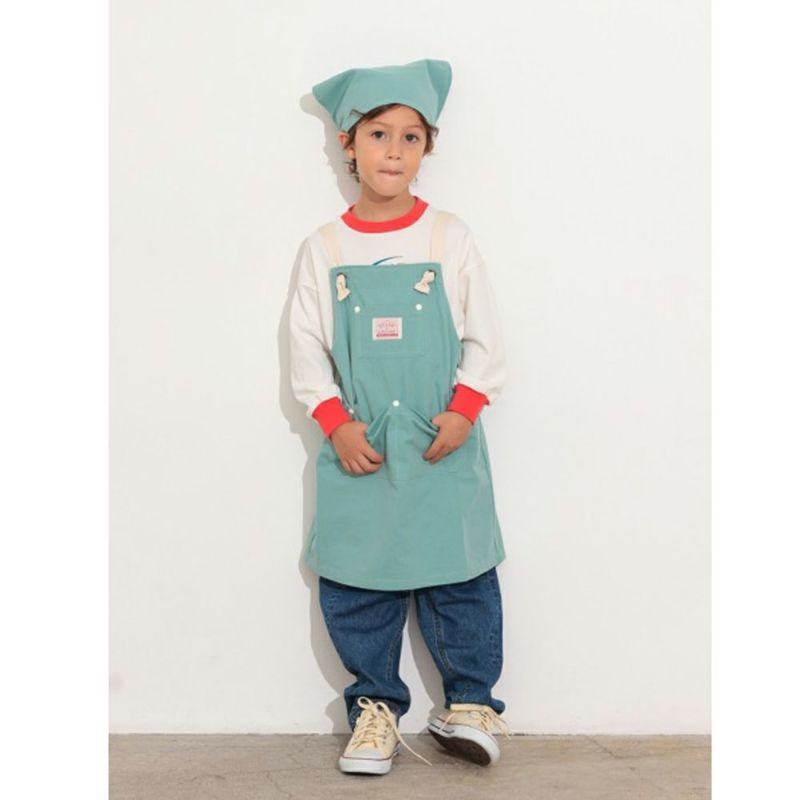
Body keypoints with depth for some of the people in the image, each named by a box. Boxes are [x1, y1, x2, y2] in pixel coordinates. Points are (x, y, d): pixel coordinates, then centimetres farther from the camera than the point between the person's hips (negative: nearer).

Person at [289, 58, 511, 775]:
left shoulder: (450, 237, 1)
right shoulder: (324, 248, 3)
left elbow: (486, 337, 2)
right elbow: (307, 346, 3)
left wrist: (464, 410, -10)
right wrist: (336, 422, -8)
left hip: (444, 444, -1)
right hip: (358, 445, 1)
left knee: (458, 572, 4)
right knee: (355, 581, 4)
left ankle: (471, 701, 19)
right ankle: (375, 706, 19)